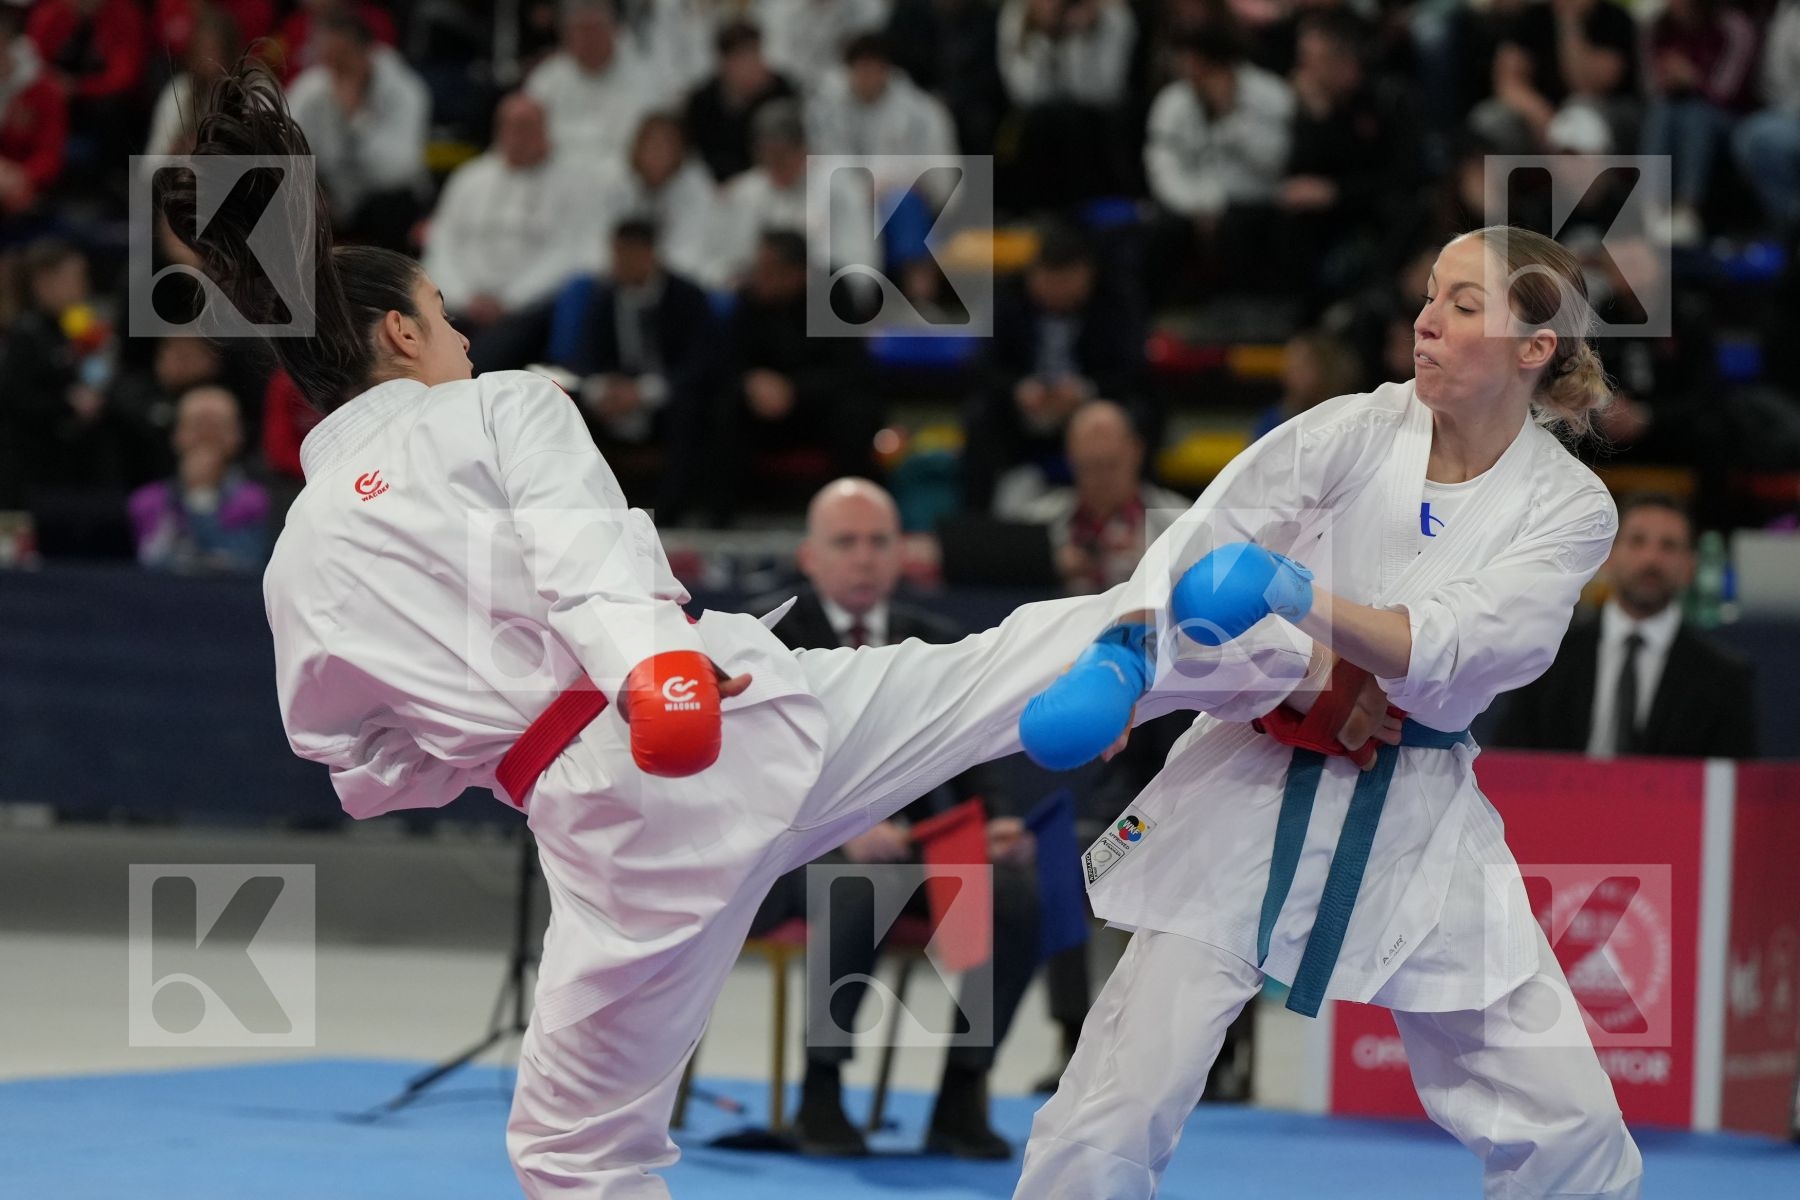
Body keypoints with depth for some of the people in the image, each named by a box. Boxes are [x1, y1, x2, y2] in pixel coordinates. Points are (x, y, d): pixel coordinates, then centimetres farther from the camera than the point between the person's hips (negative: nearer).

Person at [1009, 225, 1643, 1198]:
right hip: (1258, 798, -1)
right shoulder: (1350, 433, -8)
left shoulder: (1569, 508, -7)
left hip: (1420, 826, 1)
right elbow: (1199, 552, -16)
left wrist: (1294, 596, -37)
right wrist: (1116, 666, -35)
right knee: (1112, 1118, -7)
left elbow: (1451, 652, -22)